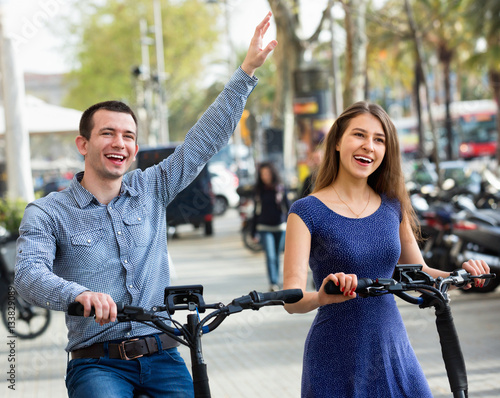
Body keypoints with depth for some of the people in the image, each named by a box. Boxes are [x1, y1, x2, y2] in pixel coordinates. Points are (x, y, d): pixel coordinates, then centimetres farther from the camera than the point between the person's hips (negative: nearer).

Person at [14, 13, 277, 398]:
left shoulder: (151, 189, 11)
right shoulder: (47, 213, 0)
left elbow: (207, 139, 10)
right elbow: (30, 273, -16)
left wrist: (247, 70, 6)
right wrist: (79, 294, -37)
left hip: (162, 358, 4)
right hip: (97, 362, -4)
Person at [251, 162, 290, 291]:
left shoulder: (280, 189, 1)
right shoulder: (259, 190, 4)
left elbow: (288, 208, 3)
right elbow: (256, 211, 9)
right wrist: (254, 232, 9)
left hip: (280, 227, 0)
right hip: (264, 228, 0)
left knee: (277, 256, 10)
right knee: (270, 256, -12)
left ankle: (277, 279, 29)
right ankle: (273, 283, -14)